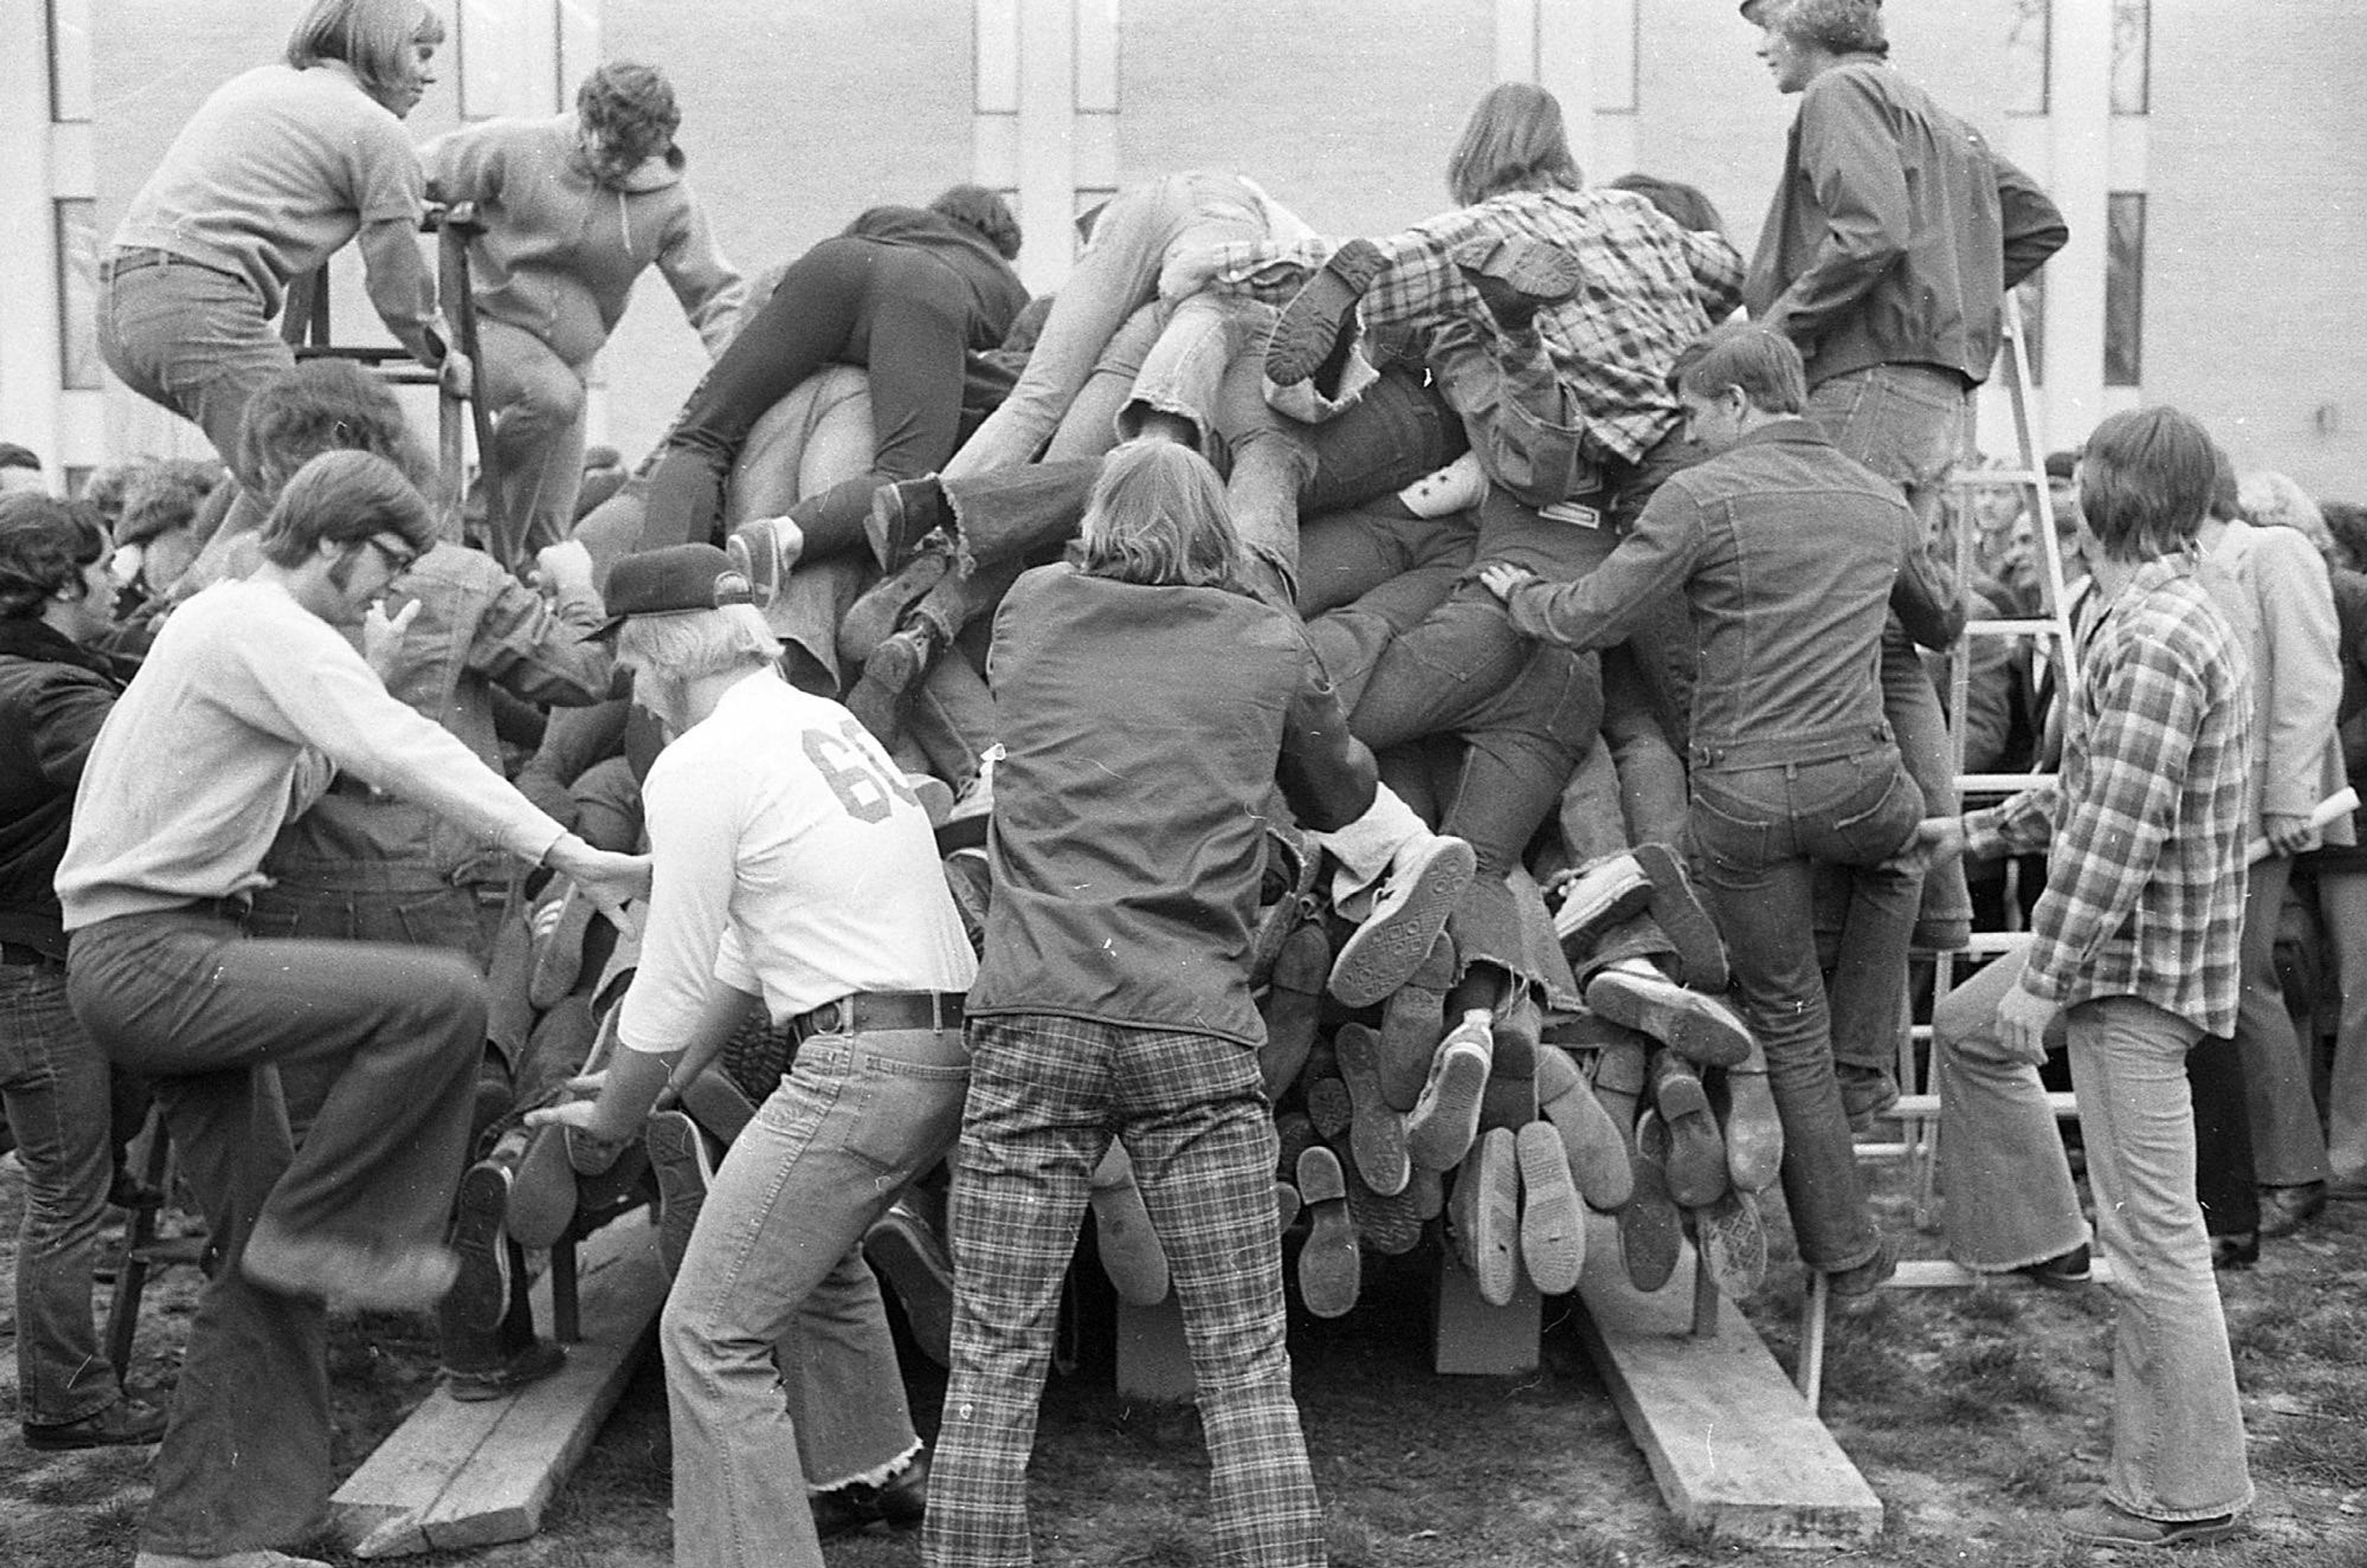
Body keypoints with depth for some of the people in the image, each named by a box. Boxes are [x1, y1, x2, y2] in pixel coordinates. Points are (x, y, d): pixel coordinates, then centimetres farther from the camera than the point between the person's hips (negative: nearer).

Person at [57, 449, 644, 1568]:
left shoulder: (219, 618, 20)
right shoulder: (271, 630, -13)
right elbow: (401, 752, -26)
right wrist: (563, 853, -31)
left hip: (164, 954, 10)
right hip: (150, 958, -10)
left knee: (268, 1264, 8)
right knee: (442, 1000, -26)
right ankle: (320, 1226, -9)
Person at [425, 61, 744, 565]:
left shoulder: (668, 202, -9)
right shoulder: (516, 148, -15)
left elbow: (715, 295, -4)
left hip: (570, 351, 4)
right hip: (488, 321, -3)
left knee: (550, 536, 4)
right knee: (556, 395, -34)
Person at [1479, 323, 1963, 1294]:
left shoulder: (1704, 496, -7)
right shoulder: (1879, 502, 12)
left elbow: (1587, 620, -6)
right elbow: (1942, 628, 29)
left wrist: (1517, 592, 15)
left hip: (1743, 794, -3)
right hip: (1860, 784, 3)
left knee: (1787, 1027, 11)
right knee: (1889, 851, 40)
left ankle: (1844, 1254, 18)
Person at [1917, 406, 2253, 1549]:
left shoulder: (2153, 639, -19)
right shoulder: (2174, 619, 14)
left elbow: (2120, 833, -22)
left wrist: (2046, 978, -19)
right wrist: (1969, 833, 24)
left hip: (2137, 963, -10)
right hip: (2134, 950, 10)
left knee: (2153, 1233, -4)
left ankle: (2187, 1494, 5)